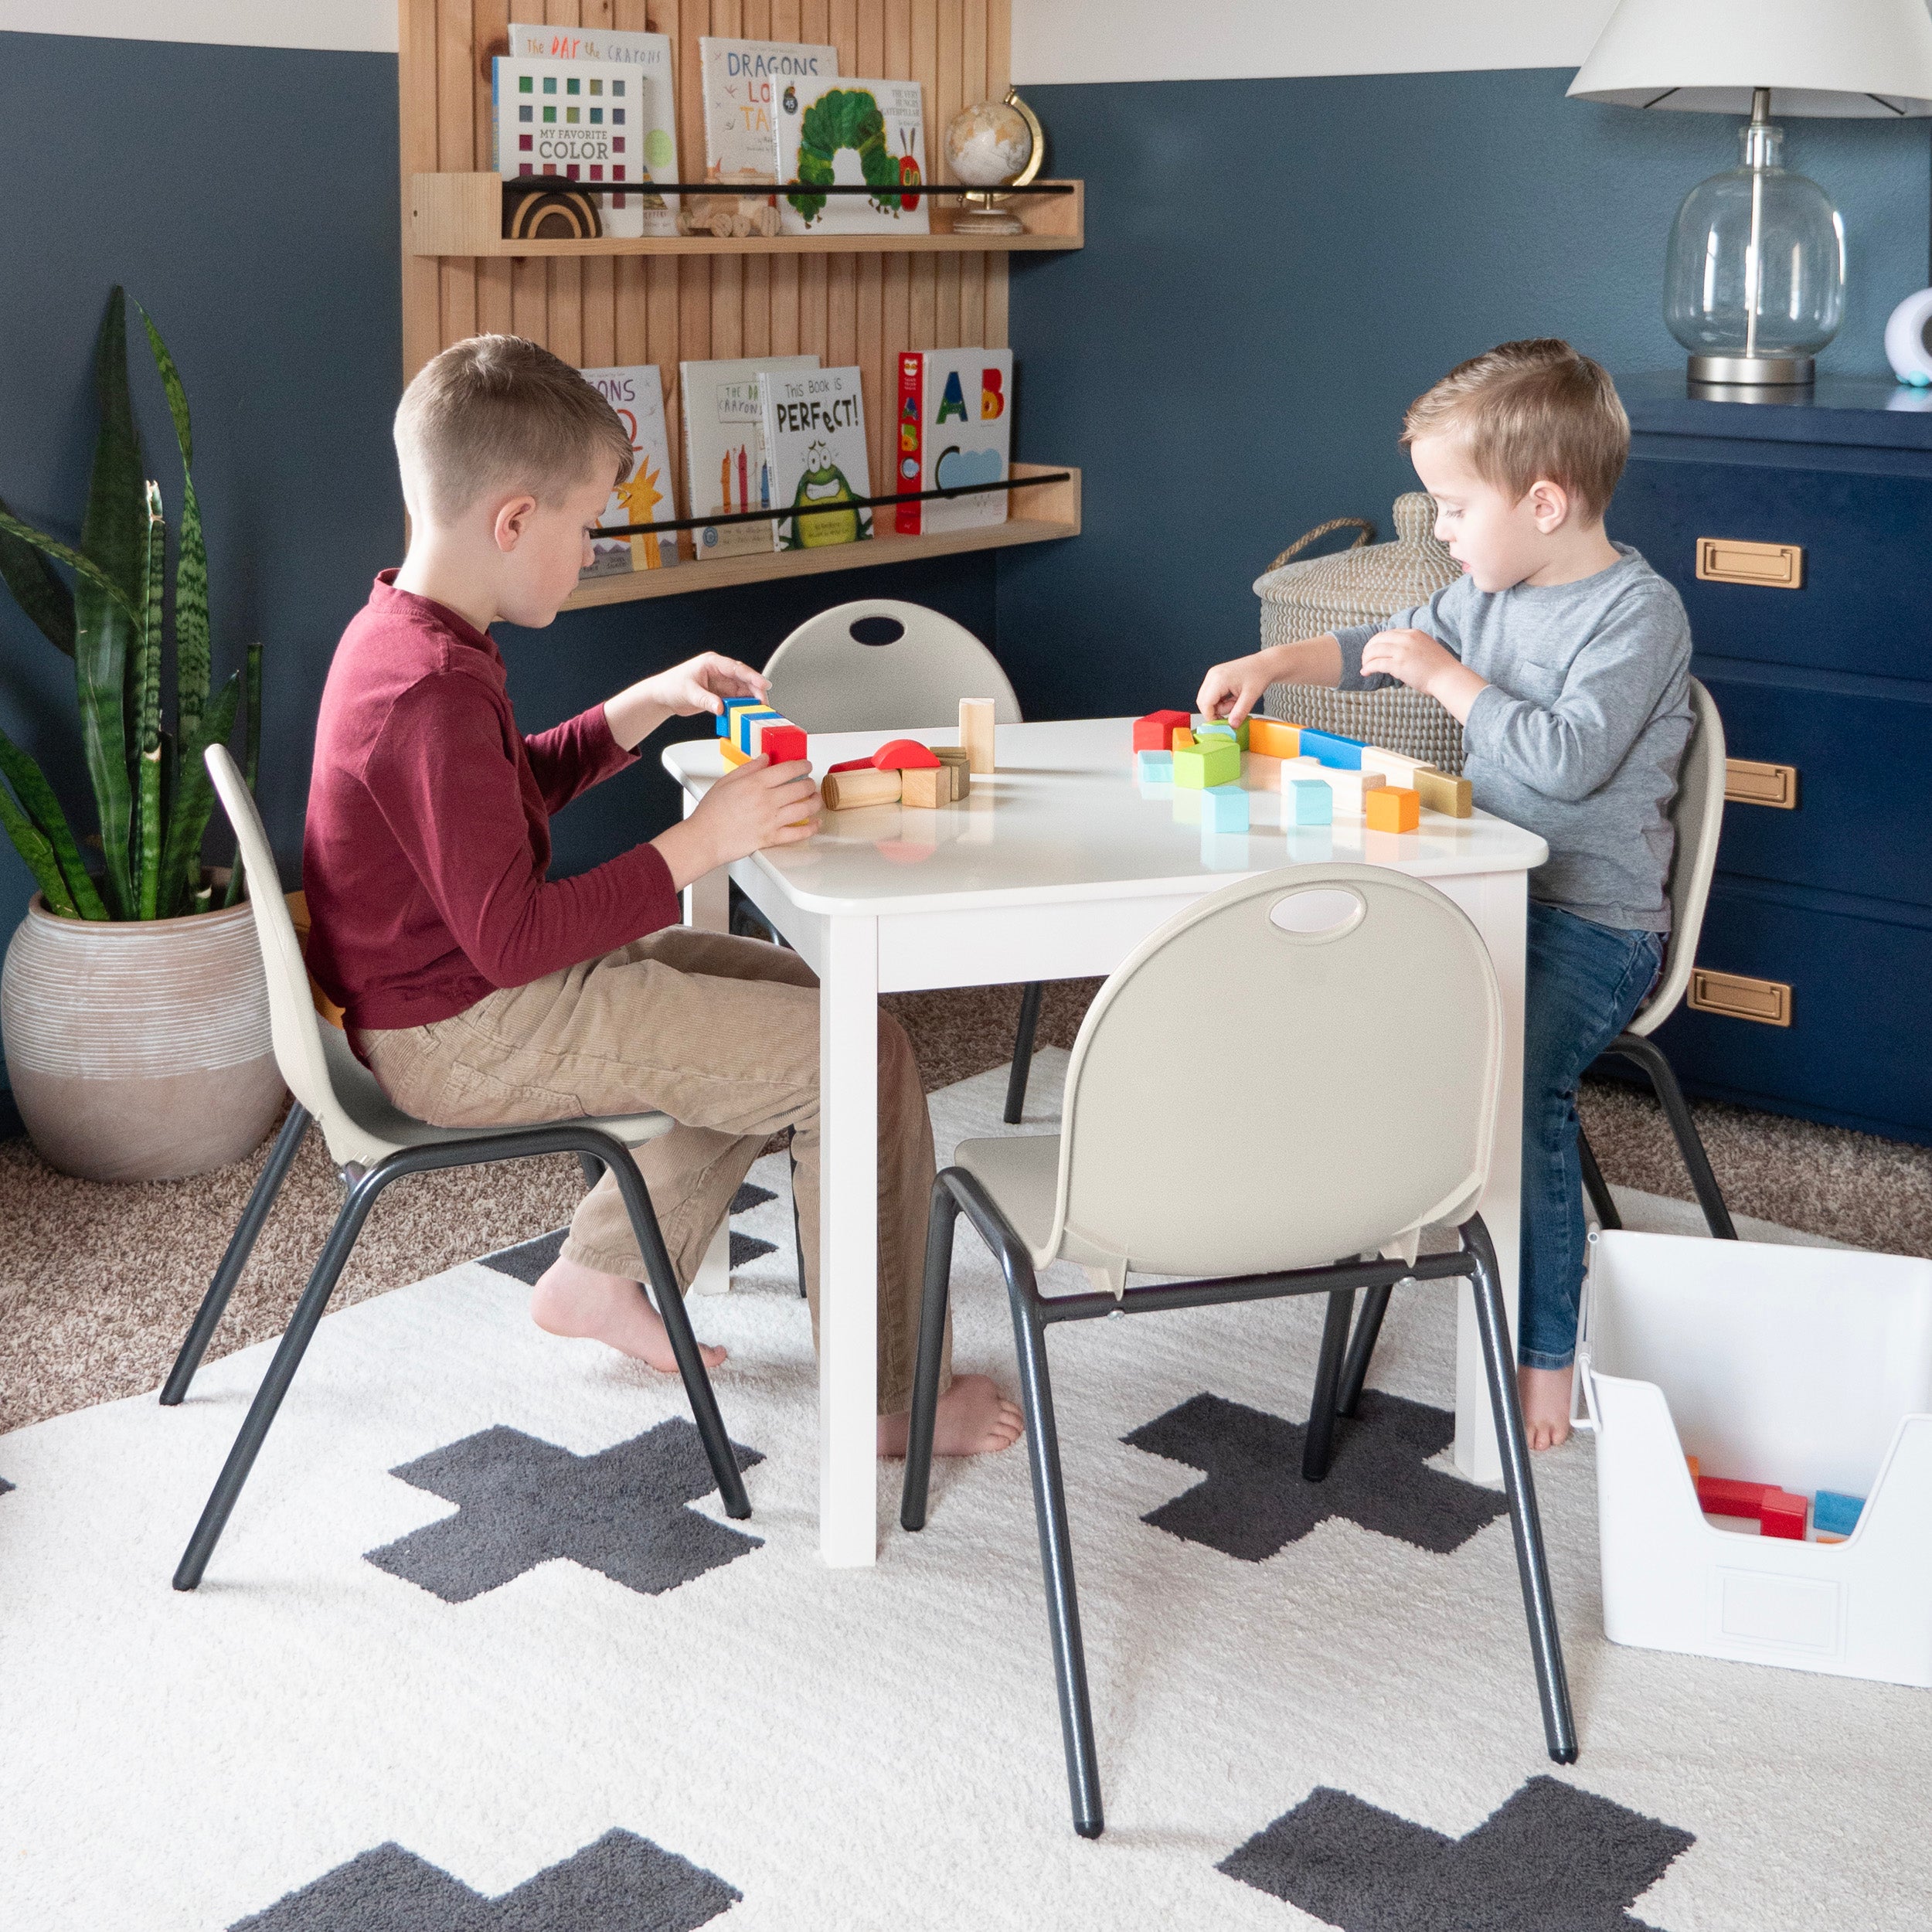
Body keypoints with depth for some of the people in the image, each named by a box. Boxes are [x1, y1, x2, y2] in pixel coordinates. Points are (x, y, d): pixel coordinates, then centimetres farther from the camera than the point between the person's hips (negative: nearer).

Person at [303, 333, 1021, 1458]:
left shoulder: (403, 634, 7)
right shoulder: (435, 693, -26)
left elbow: (514, 786, 23)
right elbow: (512, 937, -28)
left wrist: (647, 707, 12)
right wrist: (704, 842, -23)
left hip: (458, 985, 11)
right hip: (470, 1038, -11)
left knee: (786, 992, 22)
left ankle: (599, 1277, 25)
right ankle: (884, 1397, 0)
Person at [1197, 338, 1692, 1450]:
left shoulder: (1640, 612, -14)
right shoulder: (1490, 592, 10)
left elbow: (1566, 758, -26)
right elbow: (1380, 648, 25)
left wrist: (1445, 676, -18)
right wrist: (1274, 665, 11)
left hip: (1594, 923, -8)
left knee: (1514, 1077, -30)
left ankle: (1546, 1356, -21)